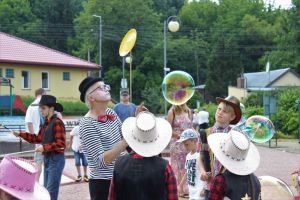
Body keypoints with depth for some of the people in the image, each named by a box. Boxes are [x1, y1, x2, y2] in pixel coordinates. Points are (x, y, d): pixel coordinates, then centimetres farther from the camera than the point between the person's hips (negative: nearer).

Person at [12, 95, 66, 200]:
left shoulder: (57, 122, -15)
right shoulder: (46, 123, 13)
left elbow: (61, 143, -22)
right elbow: (38, 138, 16)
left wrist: (44, 147, -26)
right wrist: (20, 134, 10)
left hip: (56, 159, -10)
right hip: (47, 159, 10)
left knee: (51, 190, -8)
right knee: (46, 189, 17)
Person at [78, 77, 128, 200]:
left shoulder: (111, 113, 3)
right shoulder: (87, 124, -18)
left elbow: (125, 137, 12)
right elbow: (101, 161, -25)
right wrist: (126, 141, -31)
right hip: (102, 184, -7)